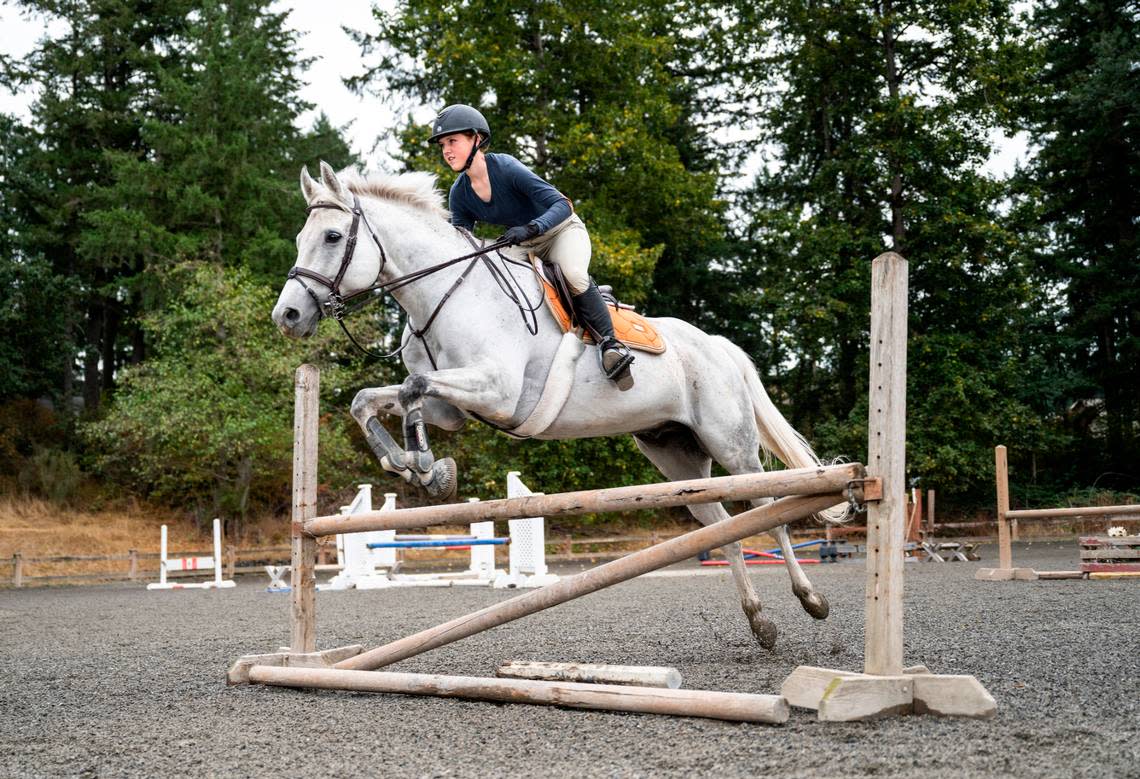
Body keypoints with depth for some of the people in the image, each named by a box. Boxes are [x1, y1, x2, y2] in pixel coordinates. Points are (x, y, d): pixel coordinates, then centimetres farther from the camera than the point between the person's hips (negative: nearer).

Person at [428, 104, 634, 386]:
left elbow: (562, 206, -34)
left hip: (562, 230, -7)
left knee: (572, 274, -36)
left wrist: (529, 229, -50)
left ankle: (609, 341, -27)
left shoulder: (506, 168, -28)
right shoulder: (459, 194, -9)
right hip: (525, 247, 7)